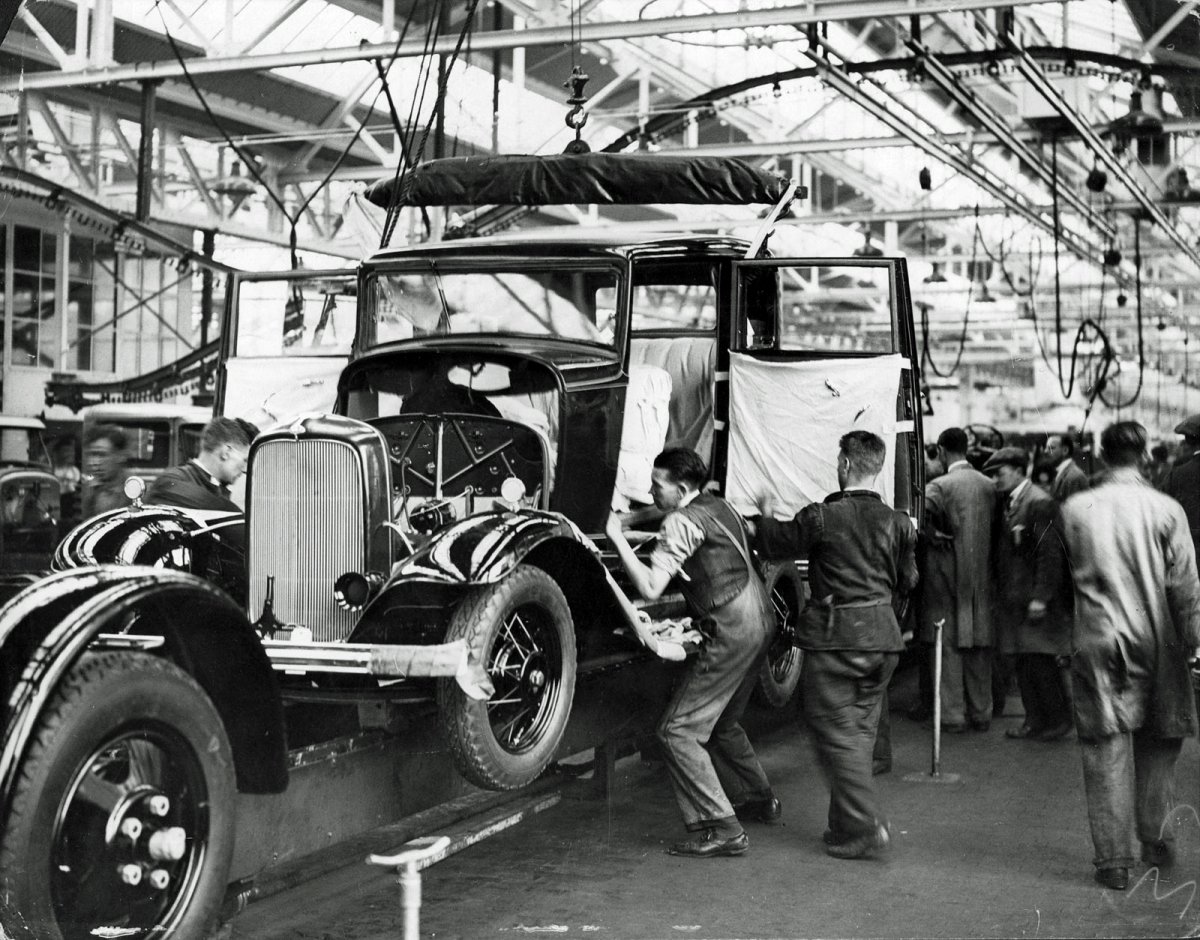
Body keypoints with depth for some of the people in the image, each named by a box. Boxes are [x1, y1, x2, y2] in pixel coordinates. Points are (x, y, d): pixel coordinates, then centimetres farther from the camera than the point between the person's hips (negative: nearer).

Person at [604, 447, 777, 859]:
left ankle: (721, 829, -10)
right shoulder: (719, 505, 12)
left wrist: (616, 538, -16)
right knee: (721, 723, 26)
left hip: (732, 632, -10)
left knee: (678, 730, -7)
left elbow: (650, 588, -21)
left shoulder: (682, 522, -15)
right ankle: (760, 799, 40)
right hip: (760, 619, 10)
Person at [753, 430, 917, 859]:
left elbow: (773, 544, 2)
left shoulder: (822, 517, -12)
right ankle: (846, 824, 21)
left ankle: (864, 825, -6)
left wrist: (765, 514, 22)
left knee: (834, 731, 2)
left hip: (834, 638, -5)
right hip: (882, 636, 5)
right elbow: (907, 582, 11)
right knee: (860, 729, 14)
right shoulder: (897, 522, 1)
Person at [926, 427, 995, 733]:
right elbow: (994, 529, 7)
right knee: (979, 647, 12)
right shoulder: (988, 485, 4)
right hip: (983, 578, 5)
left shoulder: (939, 487, -12)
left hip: (951, 578, -5)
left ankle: (953, 715, 5)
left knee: (950, 646, 3)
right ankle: (981, 713, 19)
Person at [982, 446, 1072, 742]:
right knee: (1023, 662, 11)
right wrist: (1001, 594, 11)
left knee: (1040, 661, -5)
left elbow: (1050, 554, -17)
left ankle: (1058, 720, 7)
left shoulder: (1040, 504, -13)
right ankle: (1035, 718, 18)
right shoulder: (1009, 504, 14)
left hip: (1035, 600, -9)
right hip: (1014, 601, 9)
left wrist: (1040, 598, -20)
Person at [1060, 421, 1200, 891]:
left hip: (1098, 641, 0)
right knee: (1157, 746, 17)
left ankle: (1114, 860, 4)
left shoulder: (1075, 509, -3)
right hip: (1156, 641, 0)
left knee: (1107, 749, 3)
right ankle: (1157, 839, 26)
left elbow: (1062, 570, 8)